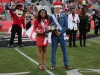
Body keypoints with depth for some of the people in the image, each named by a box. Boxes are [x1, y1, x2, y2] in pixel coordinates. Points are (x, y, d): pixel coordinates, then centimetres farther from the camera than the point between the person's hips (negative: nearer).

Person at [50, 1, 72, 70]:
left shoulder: (64, 16, 3)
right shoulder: (52, 17, 3)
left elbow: (66, 26, -3)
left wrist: (60, 32, -15)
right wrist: (55, 31, -15)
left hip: (62, 35, 0)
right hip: (54, 35, 0)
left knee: (64, 50, 5)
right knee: (53, 51, 3)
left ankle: (66, 64, 13)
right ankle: (53, 65, 11)